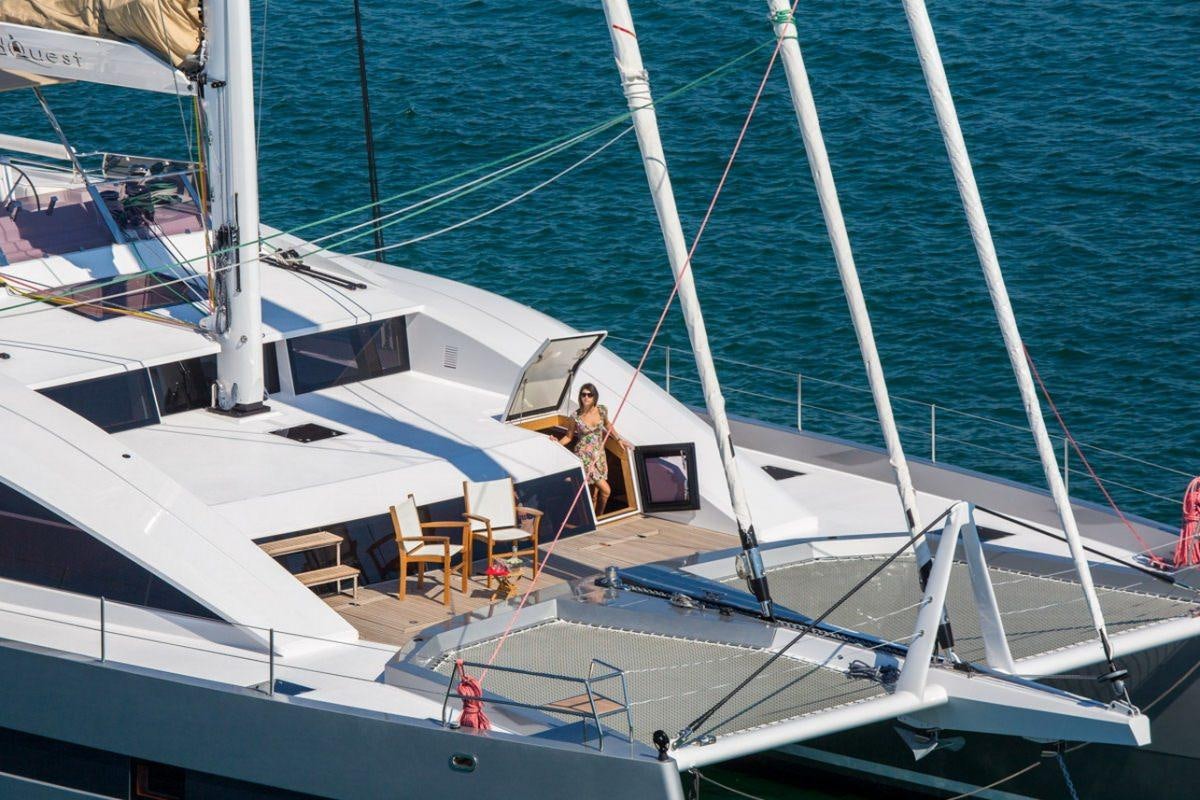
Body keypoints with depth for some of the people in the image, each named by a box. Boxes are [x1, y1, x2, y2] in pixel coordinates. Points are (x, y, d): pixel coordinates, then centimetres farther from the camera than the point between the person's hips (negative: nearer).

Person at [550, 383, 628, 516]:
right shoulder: (576, 416, -13)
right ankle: (599, 517, 9)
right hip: (584, 456, -4)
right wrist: (558, 443, -18)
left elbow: (607, 425, 18)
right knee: (605, 490, -10)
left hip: (599, 455, 4)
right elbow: (569, 436, -2)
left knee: (595, 492, 9)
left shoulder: (602, 411, -4)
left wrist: (618, 439, 17)